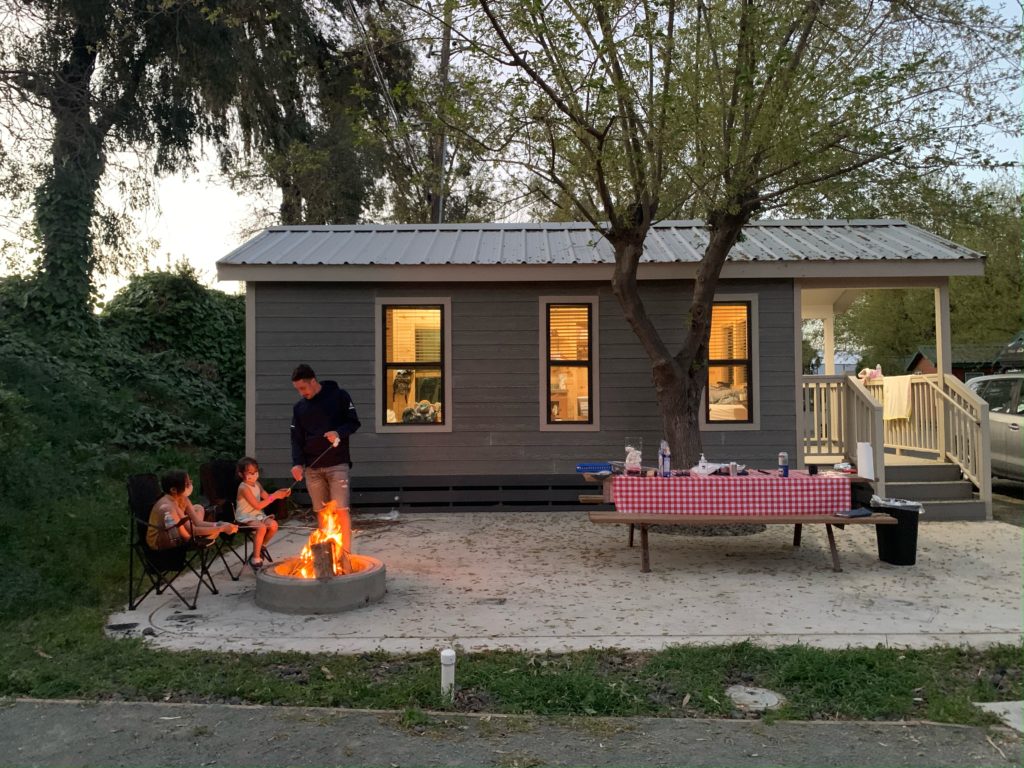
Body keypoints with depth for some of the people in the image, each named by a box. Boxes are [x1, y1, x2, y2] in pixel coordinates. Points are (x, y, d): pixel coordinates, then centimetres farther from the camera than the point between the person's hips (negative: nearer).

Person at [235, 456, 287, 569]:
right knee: (261, 527, -32)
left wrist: (280, 493, -3)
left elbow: (267, 497, 16)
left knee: (273, 525, -15)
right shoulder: (244, 488, -18)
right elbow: (258, 505, -22)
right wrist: (274, 496, -21)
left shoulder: (256, 484, 8)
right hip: (245, 517, -8)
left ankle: (260, 548, 8)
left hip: (257, 515, 8)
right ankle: (255, 559, -21)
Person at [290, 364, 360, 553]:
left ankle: (346, 553, -2)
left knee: (341, 511, -9)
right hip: (312, 468, 4)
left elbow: (354, 422, 0)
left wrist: (339, 433, -20)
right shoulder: (299, 407, 11)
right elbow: (296, 438, 9)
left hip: (337, 465, -4)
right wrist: (297, 463, -6)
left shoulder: (339, 395, -1)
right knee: (322, 513, 7)